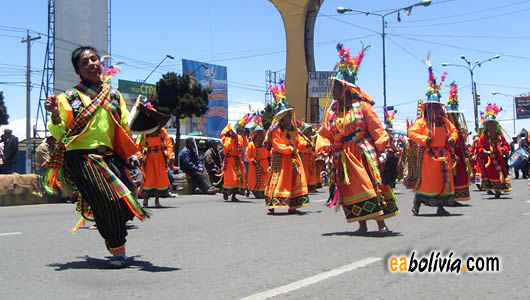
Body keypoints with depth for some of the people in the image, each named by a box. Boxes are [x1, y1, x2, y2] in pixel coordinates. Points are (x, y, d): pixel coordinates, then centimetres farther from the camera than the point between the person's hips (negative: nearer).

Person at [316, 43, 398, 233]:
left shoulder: (361, 105, -3)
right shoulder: (331, 109, 9)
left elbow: (376, 128, -5)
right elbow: (325, 133, 8)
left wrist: (382, 149, -10)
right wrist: (322, 152, -5)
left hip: (363, 153, -4)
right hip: (343, 157, 4)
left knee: (371, 185, -4)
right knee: (351, 189, 4)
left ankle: (381, 223, 5)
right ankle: (362, 225, 12)